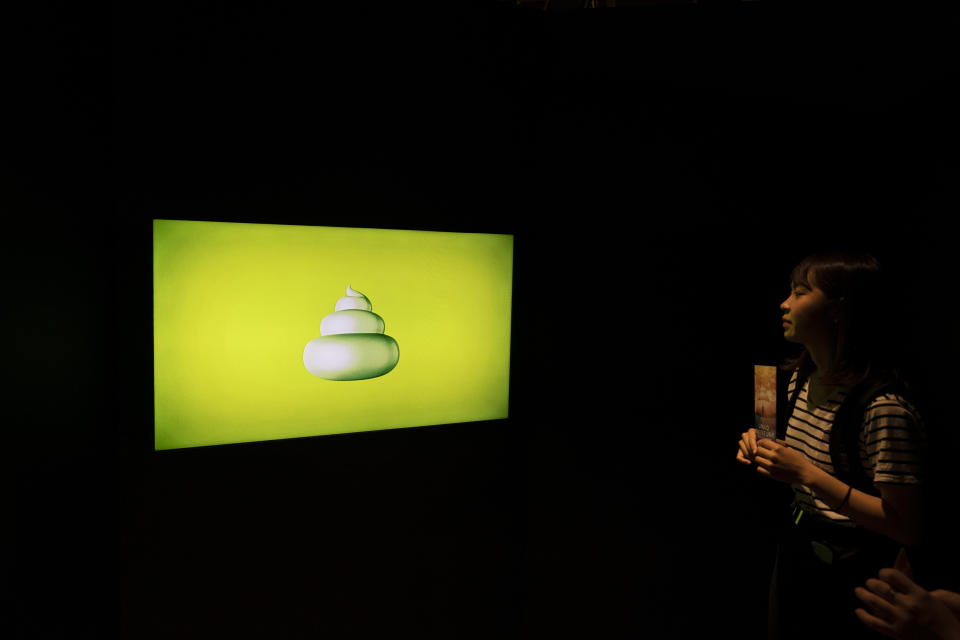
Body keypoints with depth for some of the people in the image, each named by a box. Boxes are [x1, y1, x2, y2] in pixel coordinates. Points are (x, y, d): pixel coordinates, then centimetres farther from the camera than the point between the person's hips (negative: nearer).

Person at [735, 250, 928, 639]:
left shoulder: (884, 407, -26)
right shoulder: (801, 378, 0)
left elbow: (906, 528, -25)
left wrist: (809, 474, -30)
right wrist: (763, 449, -6)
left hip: (849, 575, -8)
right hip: (793, 549, 8)